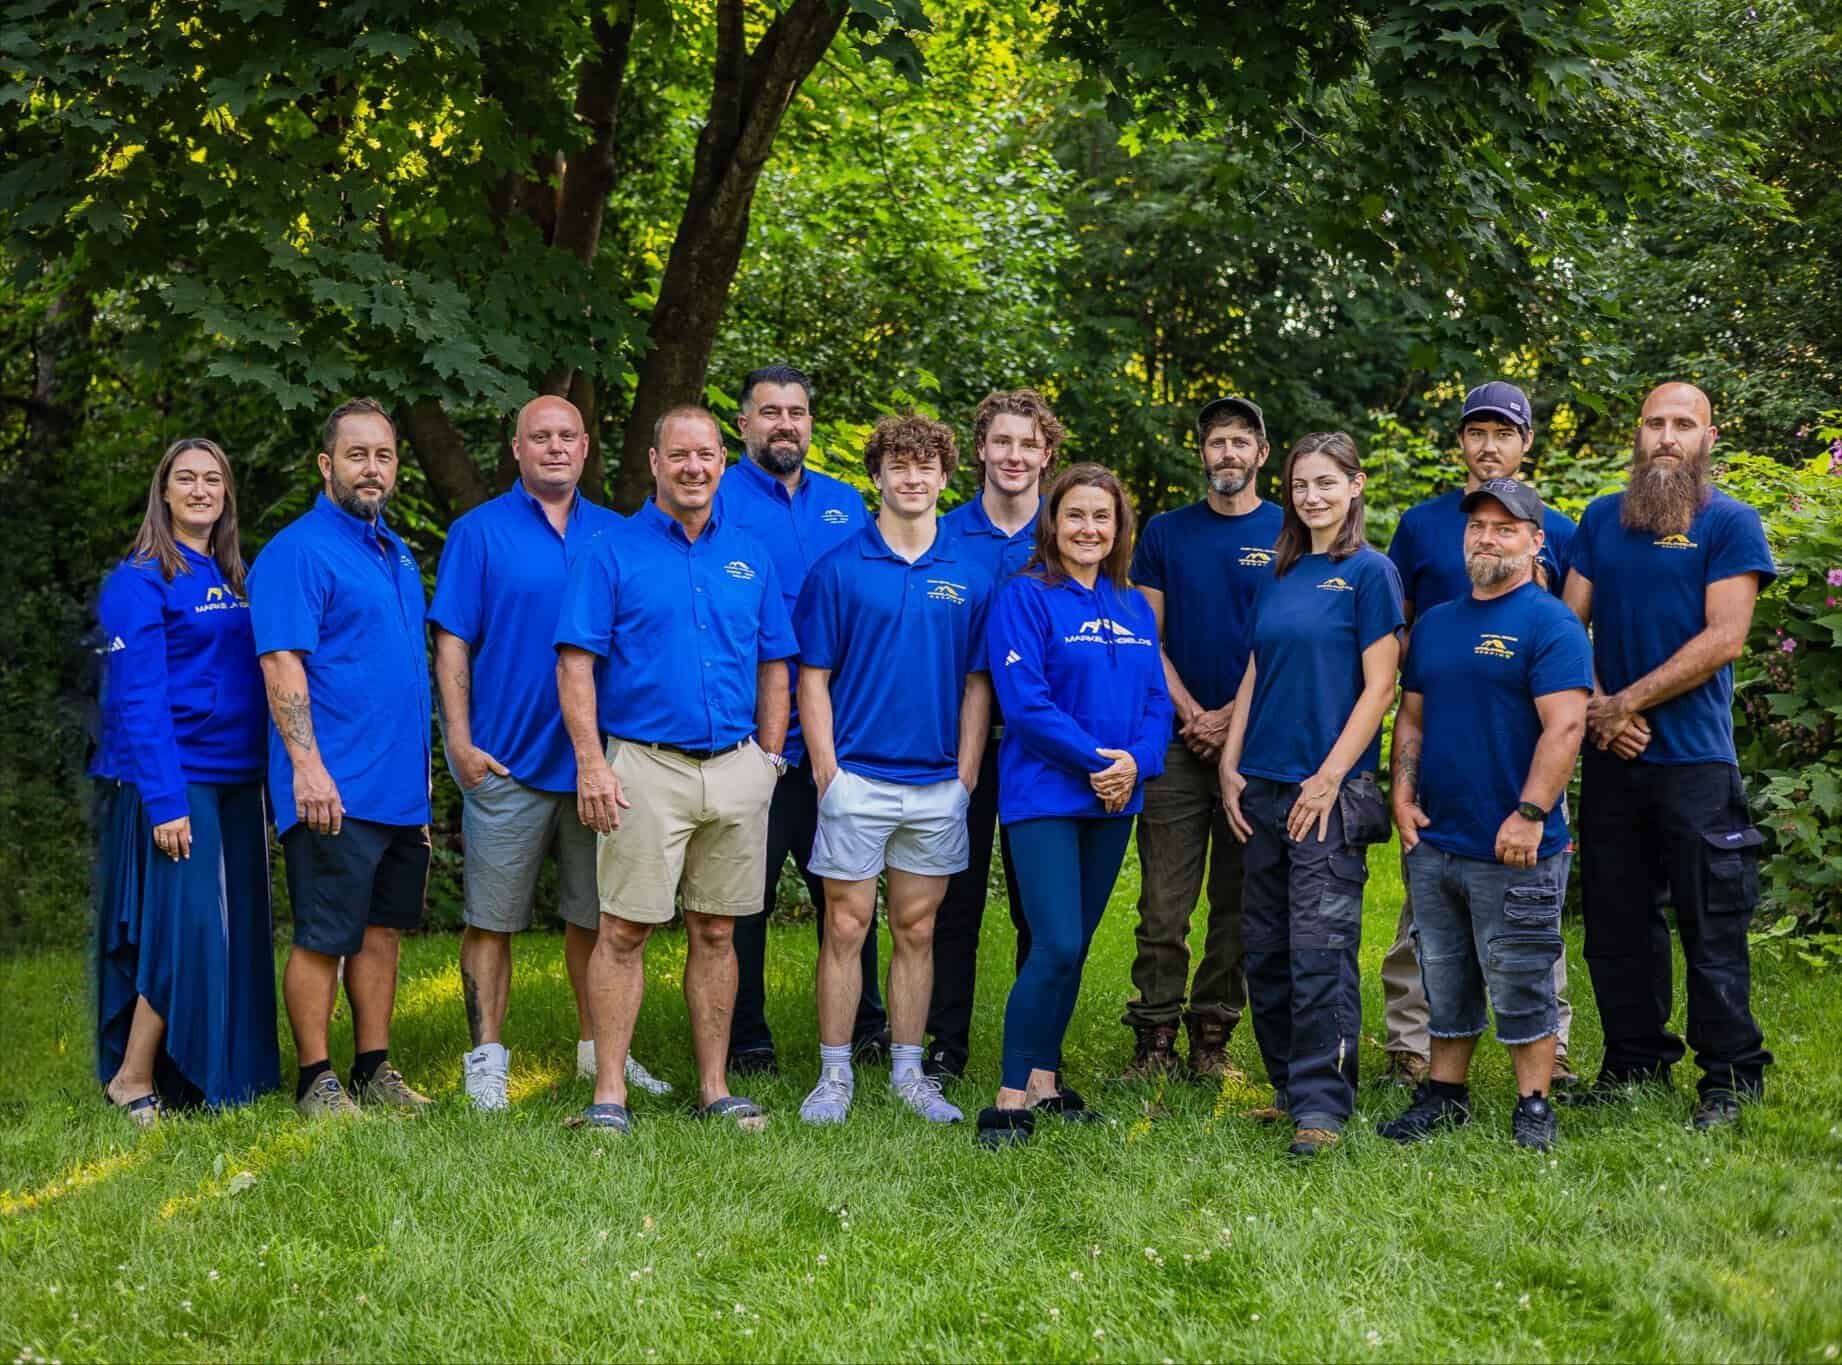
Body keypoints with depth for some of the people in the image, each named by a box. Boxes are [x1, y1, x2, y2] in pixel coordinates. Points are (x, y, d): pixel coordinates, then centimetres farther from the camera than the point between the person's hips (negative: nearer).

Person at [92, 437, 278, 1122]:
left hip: (236, 785, 7)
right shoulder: (141, 580, -7)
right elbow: (136, 700, -13)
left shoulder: (232, 579, 15)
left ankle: (218, 1081, 14)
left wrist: (265, 782, 8)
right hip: (174, 784, -7)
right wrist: (163, 801, -19)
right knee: (185, 931, -10)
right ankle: (132, 1081, 0)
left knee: (233, 936, 7)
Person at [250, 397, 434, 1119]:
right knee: (324, 937, -3)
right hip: (335, 789, -8)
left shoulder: (396, 554, 17)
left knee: (383, 929, 11)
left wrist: (420, 765, 19)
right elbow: (282, 663, -16)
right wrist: (307, 765, -23)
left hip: (400, 785, 8)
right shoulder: (298, 551, -9)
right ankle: (316, 1081, 6)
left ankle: (374, 1070, 19)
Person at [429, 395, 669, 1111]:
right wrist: (460, 741, -11)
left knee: (595, 913, 11)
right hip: (507, 760, -3)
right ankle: (486, 1058, 8)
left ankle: (598, 1046, 22)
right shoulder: (479, 533, 1)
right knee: (492, 918, 1)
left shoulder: (616, 535, 10)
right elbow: (452, 643, -2)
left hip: (599, 760, 3)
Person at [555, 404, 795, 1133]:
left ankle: (714, 1087, 16)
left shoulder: (751, 557, 12)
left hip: (737, 767, 4)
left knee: (715, 931, 9)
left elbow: (773, 664, 16)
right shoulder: (611, 553, 0)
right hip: (646, 765, -4)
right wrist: (592, 762, -14)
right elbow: (575, 663, -6)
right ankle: (609, 1092, 2)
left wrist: (769, 757, 8)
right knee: (624, 930, -3)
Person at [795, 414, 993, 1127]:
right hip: (858, 778, -3)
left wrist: (966, 775, 1)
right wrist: (826, 769, -8)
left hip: (938, 784, 3)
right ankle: (835, 1075, 8)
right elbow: (812, 677, -1)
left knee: (917, 930, 9)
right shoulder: (838, 570, -1)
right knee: (846, 926, 0)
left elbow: (977, 684, 9)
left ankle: (908, 1072, 18)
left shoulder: (969, 578, 7)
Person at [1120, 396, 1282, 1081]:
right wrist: (1192, 714, -7)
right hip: (1177, 741, 0)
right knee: (1164, 904, -3)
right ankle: (1155, 1040, 2)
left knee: (1239, 903, 5)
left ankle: (1213, 1037, 14)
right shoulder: (1165, 532, 9)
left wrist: (1233, 717, -9)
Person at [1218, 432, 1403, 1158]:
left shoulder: (1369, 572, -3)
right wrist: (1230, 765, 7)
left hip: (1330, 788, -7)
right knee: (1265, 949, 9)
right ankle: (1289, 1087, 19)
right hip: (1264, 785, 7)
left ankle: (1322, 1104, -6)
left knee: (1321, 948, -10)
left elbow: (1378, 687, -8)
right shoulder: (1278, 575, 15)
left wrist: (1330, 778, -14)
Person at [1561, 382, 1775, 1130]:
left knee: (1711, 924, -1)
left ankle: (1730, 1077, 8)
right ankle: (1635, 1062, 22)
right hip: (1610, 758, 4)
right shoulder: (1601, 520, 11)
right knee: (1616, 920, 10)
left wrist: (1624, 703, -12)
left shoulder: (1730, 524, -2)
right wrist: (1595, 710, -8)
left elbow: (1722, 639, -11)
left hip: (1694, 759, -4)